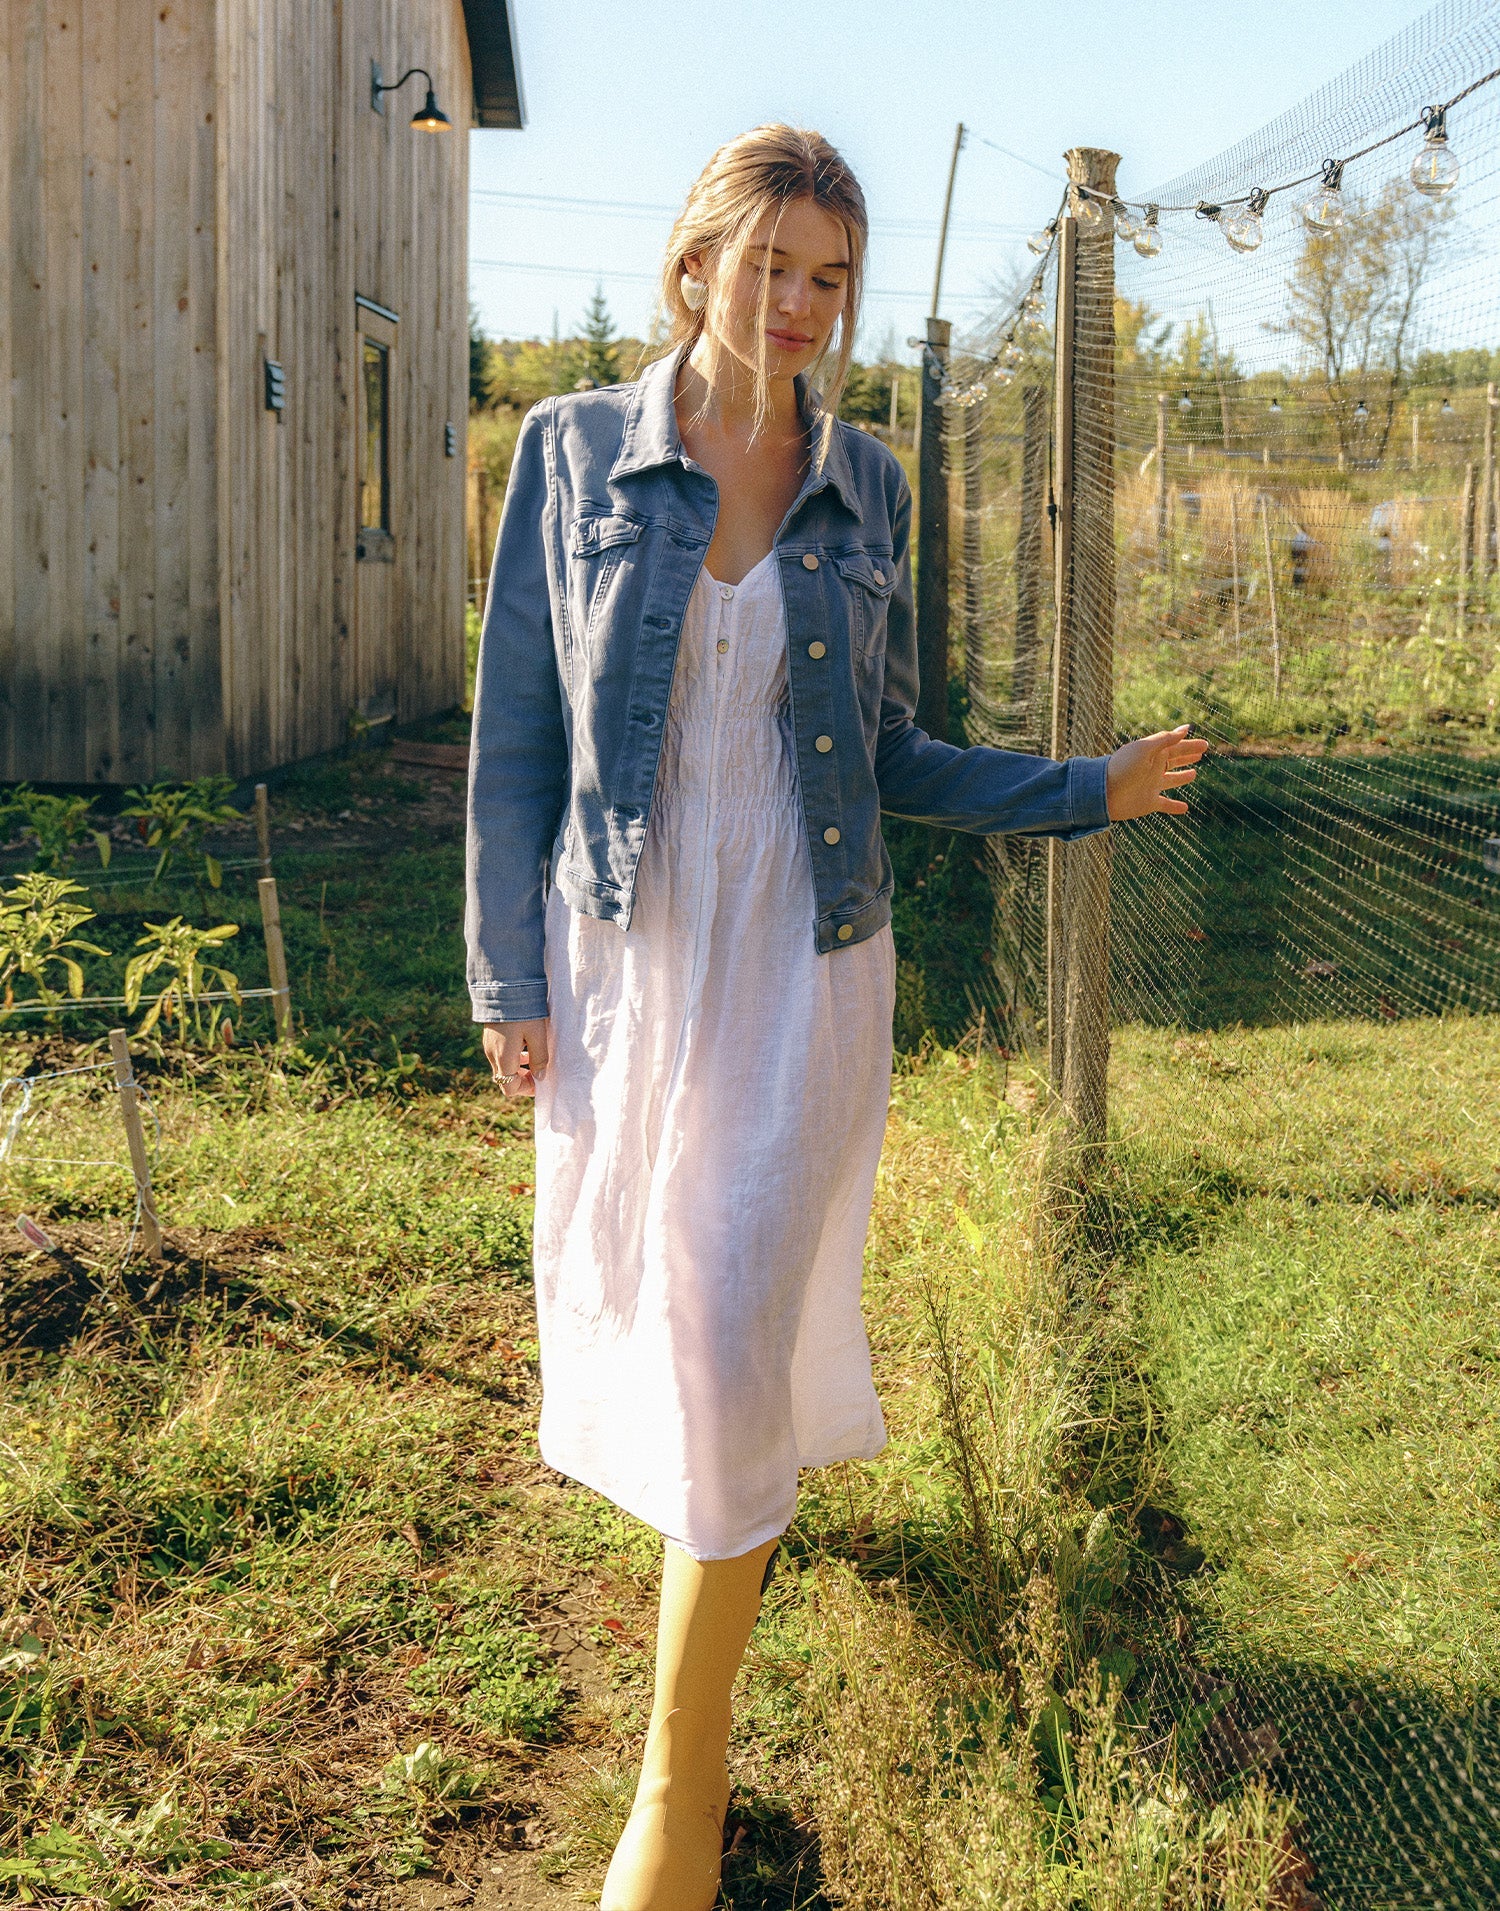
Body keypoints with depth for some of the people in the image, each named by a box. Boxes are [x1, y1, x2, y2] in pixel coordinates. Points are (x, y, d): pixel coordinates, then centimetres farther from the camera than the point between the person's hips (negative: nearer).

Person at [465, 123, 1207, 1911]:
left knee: (735, 1334, -4)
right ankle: (739, 1490, 51)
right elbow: (517, 733, -1)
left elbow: (883, 755, 9)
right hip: (622, 953, 1)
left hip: (803, 964, 0)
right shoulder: (575, 451, -3)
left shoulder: (863, 487, 2)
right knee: (626, 1283, 15)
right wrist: (509, 979, -2)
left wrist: (1086, 789, 2)